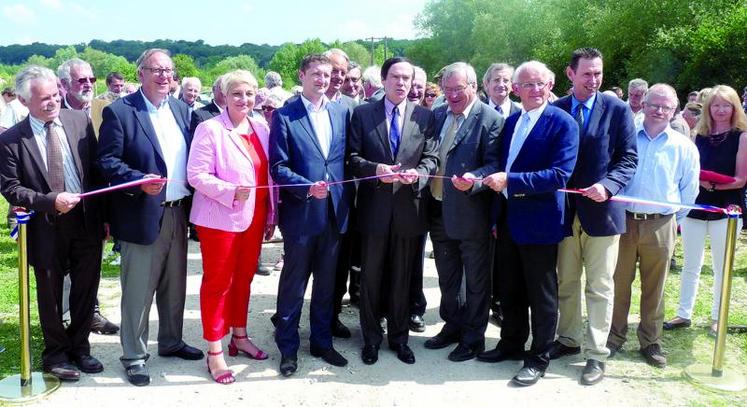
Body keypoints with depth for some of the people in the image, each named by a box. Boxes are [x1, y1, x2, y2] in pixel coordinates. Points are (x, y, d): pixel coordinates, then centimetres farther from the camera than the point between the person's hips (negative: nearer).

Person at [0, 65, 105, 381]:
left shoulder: (79, 121, -1)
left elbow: (97, 168, 4)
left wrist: (104, 213, 2)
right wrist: (50, 201, -22)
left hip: (87, 221, 3)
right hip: (46, 228, -2)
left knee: (86, 289, 15)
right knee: (51, 295, 13)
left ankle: (80, 346, 36)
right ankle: (55, 354, 34)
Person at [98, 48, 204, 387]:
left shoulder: (181, 109, 9)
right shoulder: (119, 111, -9)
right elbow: (108, 161, -12)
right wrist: (139, 181, -27)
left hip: (178, 213, 6)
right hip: (143, 215, -6)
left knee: (175, 286, 18)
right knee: (138, 291, 4)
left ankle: (171, 342, 35)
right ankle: (134, 356, 18)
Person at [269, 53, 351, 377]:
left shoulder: (341, 112, 9)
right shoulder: (284, 115, -4)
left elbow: (346, 157, 12)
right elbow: (278, 167, -9)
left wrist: (345, 198, 1)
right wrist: (308, 188, -21)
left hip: (334, 211, 4)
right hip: (301, 212, -4)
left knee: (326, 282, 15)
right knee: (293, 283, 7)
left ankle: (321, 341, 30)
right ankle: (287, 347, 21)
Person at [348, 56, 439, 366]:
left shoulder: (425, 116, 4)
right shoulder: (362, 114, 2)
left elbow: (432, 158, 1)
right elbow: (352, 157, -2)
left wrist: (418, 173, -19)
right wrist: (375, 169, -19)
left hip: (409, 207, 1)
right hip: (374, 207, 0)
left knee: (402, 277, 12)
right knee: (371, 276, 9)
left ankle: (399, 337, 27)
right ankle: (371, 338, 25)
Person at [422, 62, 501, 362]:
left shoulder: (490, 119, -11)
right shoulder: (437, 115, 8)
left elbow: (494, 164, -16)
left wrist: (474, 179, -32)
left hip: (471, 212, -6)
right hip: (439, 210, 6)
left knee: (476, 280, 9)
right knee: (447, 277, 21)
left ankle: (473, 338, 23)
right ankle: (452, 326, 38)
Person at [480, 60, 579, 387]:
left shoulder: (562, 123, -12)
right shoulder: (510, 122, 11)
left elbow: (560, 175, -22)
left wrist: (509, 181, -27)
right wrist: (497, 215, 15)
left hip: (539, 221, -7)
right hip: (508, 218, 7)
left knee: (541, 294, 6)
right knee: (509, 289, 18)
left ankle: (539, 358, 20)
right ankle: (511, 343, 35)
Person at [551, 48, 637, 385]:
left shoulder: (617, 109, -2)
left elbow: (628, 157, -4)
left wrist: (607, 185, -20)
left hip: (601, 209, -2)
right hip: (565, 209, 2)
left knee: (599, 287, 3)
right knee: (566, 281, 15)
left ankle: (596, 354, 13)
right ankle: (568, 339, 32)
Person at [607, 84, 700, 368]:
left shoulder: (684, 147, 3)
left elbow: (689, 191, 9)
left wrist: (674, 220, 8)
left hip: (660, 226, 0)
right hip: (622, 220, 0)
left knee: (654, 288, 9)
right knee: (618, 283, 7)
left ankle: (651, 342, 22)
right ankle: (615, 337, 20)